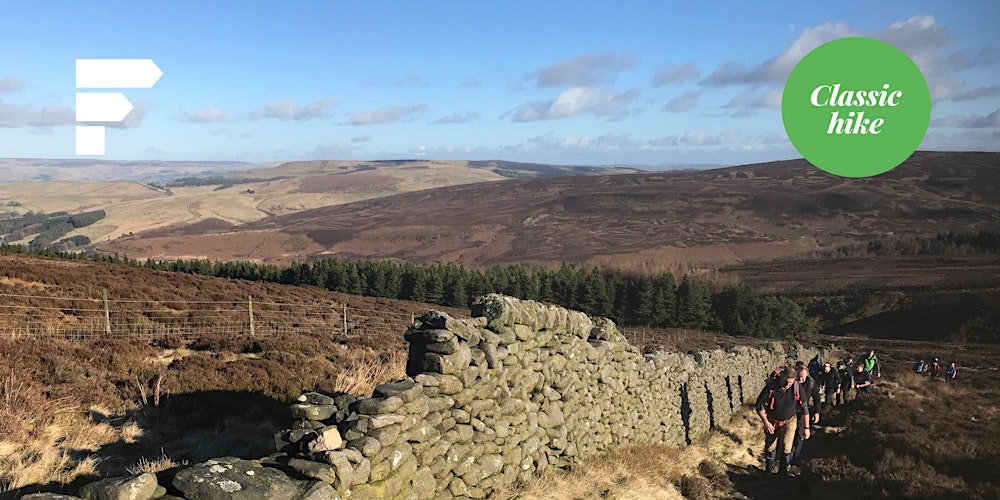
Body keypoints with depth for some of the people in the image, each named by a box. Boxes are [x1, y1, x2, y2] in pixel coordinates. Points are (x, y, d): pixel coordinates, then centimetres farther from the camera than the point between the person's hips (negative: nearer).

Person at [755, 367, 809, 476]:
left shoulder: (797, 388, -20)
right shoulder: (771, 387, -24)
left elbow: (804, 408, -7)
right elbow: (759, 405, -12)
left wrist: (807, 427, -3)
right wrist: (766, 422, -15)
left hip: (789, 422, 0)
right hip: (772, 422, 0)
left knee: (787, 448, -7)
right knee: (770, 447, 12)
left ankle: (785, 468, 18)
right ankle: (769, 469, 35)